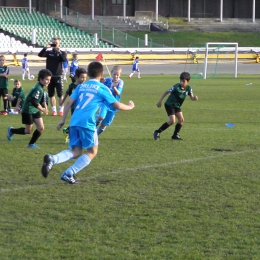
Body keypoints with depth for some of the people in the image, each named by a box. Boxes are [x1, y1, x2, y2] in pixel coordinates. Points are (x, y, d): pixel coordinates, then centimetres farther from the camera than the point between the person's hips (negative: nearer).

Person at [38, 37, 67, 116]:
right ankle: (54, 110, 12)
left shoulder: (62, 53, 4)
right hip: (50, 76, 3)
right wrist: (45, 48, -20)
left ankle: (61, 110, -1)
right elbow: (40, 55, -8)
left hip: (58, 76, -3)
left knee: (60, 94, -6)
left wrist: (59, 52, -25)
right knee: (51, 94, 5)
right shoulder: (49, 52, 8)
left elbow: (64, 59, -16)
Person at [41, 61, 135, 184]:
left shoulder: (80, 86, 19)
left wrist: (63, 120, 14)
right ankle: (68, 174, 0)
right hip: (87, 123, -5)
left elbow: (69, 102, 11)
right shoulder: (102, 88, 6)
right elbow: (116, 105, 8)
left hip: (74, 122, 5)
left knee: (76, 152, 10)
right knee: (92, 152, 12)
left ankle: (52, 159, -18)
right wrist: (129, 107, 27)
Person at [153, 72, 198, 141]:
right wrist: (160, 101, -14)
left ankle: (175, 135, 15)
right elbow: (166, 92, -16)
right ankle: (157, 132, -7)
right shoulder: (176, 87, -25)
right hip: (169, 105, -7)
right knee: (172, 121, -16)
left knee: (181, 120, -1)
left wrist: (194, 98, -29)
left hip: (177, 106, 7)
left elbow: (191, 97, -4)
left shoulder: (188, 88, -8)